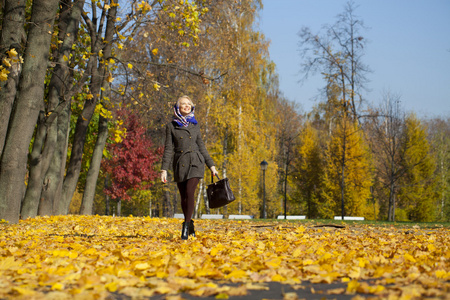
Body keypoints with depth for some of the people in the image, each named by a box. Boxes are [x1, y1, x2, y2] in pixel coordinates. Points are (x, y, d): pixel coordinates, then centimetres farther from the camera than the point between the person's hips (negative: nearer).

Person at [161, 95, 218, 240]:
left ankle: (186, 226, -13)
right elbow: (168, 148, 1)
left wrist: (211, 165, 11)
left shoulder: (195, 125, 10)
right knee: (184, 197, 5)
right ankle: (190, 226, 20)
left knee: (189, 192, -16)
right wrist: (164, 169, -7)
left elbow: (201, 146, 14)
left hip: (195, 163, 0)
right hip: (180, 164, 0)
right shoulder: (171, 126, 5)